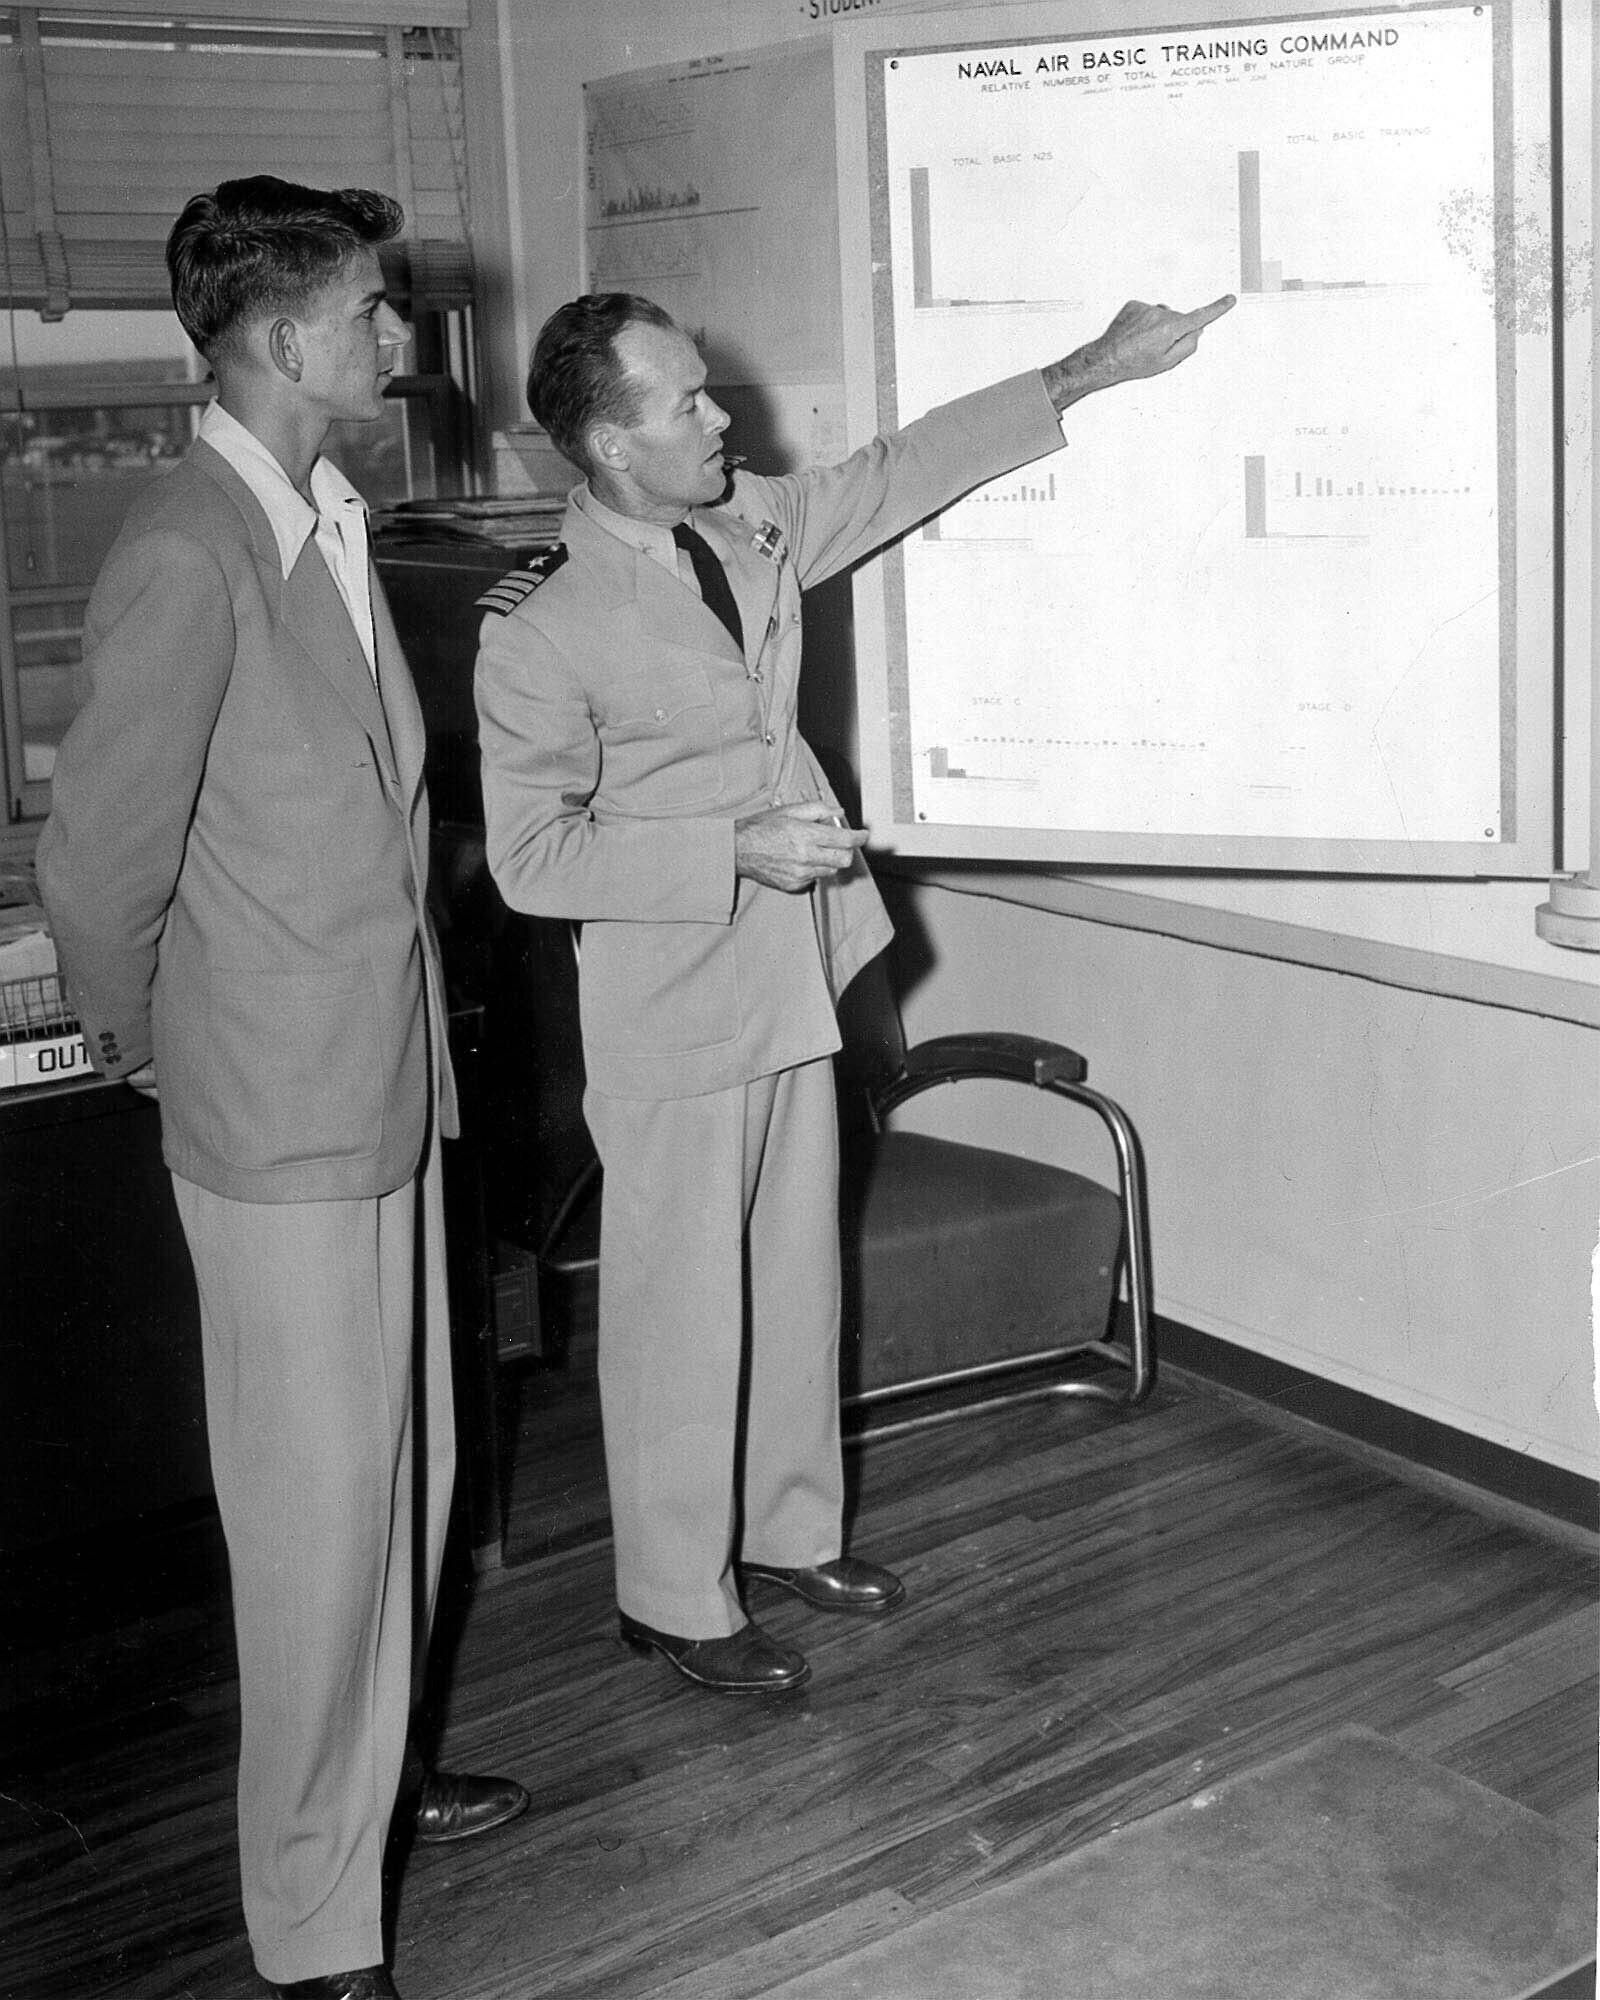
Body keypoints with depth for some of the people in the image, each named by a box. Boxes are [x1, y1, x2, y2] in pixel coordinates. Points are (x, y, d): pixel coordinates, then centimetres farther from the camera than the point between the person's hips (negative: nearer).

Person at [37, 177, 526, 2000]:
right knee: (321, 1508, 2)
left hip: (388, 1092, 9)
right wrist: (136, 1035, -3)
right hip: (285, 1120, -9)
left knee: (405, 1469, 20)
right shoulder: (186, 558, -21)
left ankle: (365, 1774, 41)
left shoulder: (329, 524, 10)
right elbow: (100, 861, -16)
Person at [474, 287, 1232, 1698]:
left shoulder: (751, 526, 3)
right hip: (669, 1009, -7)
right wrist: (733, 850, -21)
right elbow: (532, 855, -16)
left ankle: (789, 1530, 36)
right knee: (681, 1305, 4)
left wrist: (1084, 375, 15)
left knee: (797, 1272, 18)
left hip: (792, 975, 7)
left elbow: (900, 473, 15)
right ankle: (675, 1596, 20)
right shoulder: (537, 628, -17)